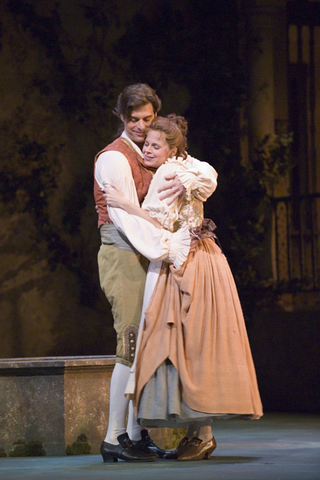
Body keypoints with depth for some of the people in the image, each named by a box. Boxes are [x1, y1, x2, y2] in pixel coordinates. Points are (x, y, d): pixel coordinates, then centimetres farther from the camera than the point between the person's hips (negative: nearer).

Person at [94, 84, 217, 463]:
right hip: (124, 257, -8)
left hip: (148, 257, 8)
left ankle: (137, 435, 11)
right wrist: (164, 247, -28)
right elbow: (125, 216, -18)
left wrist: (188, 181, -19)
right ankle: (114, 438, -9)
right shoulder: (114, 158, -7)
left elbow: (208, 174, 4)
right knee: (132, 344, -11)